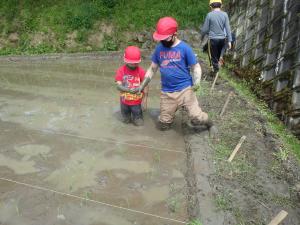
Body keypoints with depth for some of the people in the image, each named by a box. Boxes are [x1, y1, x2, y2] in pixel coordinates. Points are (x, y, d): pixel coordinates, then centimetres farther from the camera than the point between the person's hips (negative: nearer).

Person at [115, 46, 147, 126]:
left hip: (136, 101, -1)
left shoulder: (141, 71, -11)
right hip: (124, 101, 1)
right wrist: (129, 90, -33)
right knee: (126, 121, 20)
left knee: (139, 123, 7)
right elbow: (118, 86, -18)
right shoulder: (121, 71, -11)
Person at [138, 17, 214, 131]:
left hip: (185, 89, -3)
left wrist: (196, 82, -24)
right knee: (163, 125, 10)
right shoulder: (159, 48, 2)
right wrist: (141, 86, 8)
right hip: (167, 92, 4)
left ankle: (206, 120, 22)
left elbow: (195, 67, -4)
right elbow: (152, 69, 11)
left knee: (196, 119, -15)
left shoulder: (184, 48, -9)